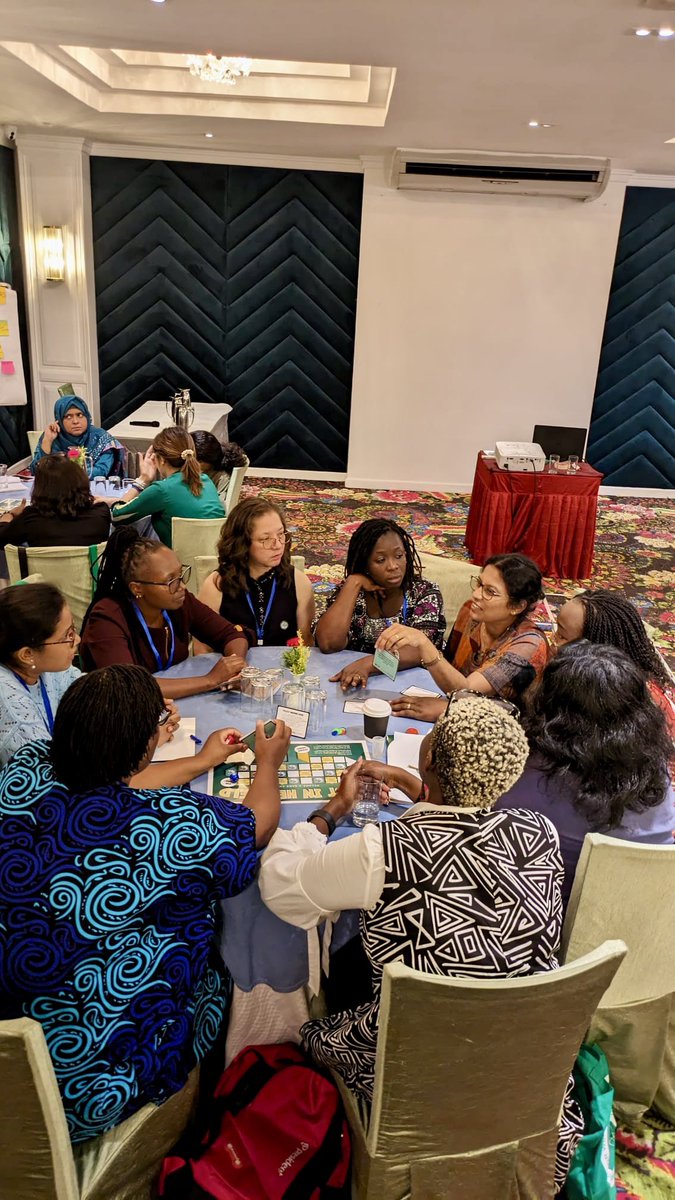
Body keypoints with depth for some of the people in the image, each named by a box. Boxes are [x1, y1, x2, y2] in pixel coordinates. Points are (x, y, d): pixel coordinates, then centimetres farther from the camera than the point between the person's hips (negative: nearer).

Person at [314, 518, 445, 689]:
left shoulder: (425, 594, -4)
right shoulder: (350, 591, 0)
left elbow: (421, 650, -18)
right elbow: (328, 644, -14)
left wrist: (367, 663, -33)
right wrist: (354, 583, -13)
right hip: (357, 685, 0)